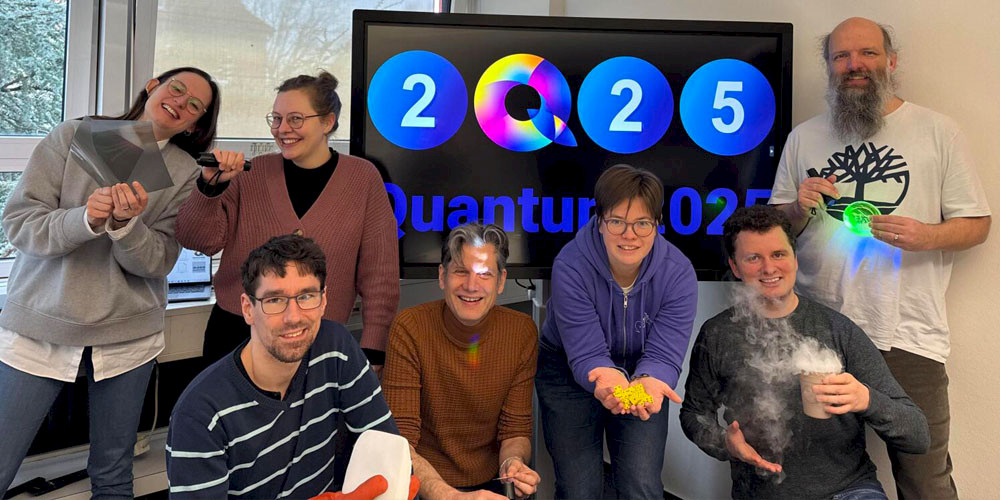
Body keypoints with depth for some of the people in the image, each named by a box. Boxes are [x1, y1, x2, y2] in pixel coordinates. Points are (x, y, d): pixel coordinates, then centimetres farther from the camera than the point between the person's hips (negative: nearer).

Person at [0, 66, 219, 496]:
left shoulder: (185, 173, 2)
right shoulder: (74, 136, 0)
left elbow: (157, 261, -6)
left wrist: (124, 223, -25)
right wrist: (84, 219, -24)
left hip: (127, 337, 1)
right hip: (39, 327, -1)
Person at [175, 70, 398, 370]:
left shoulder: (363, 178, -4)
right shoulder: (252, 173, 2)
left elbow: (379, 274, -3)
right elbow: (198, 241, 1)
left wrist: (372, 352, -6)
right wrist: (211, 185, -16)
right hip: (234, 335, 2)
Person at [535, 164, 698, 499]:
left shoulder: (678, 272, -19)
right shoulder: (571, 266, -25)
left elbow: (664, 354, -22)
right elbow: (587, 354, -25)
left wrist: (648, 382, -45)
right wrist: (607, 378, -49)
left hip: (643, 373, 2)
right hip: (571, 372, -1)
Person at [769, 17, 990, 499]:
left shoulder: (937, 131, 6)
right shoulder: (803, 138, 12)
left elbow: (977, 222, 6)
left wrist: (927, 236, -15)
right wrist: (799, 210, -7)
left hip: (909, 336, -2)